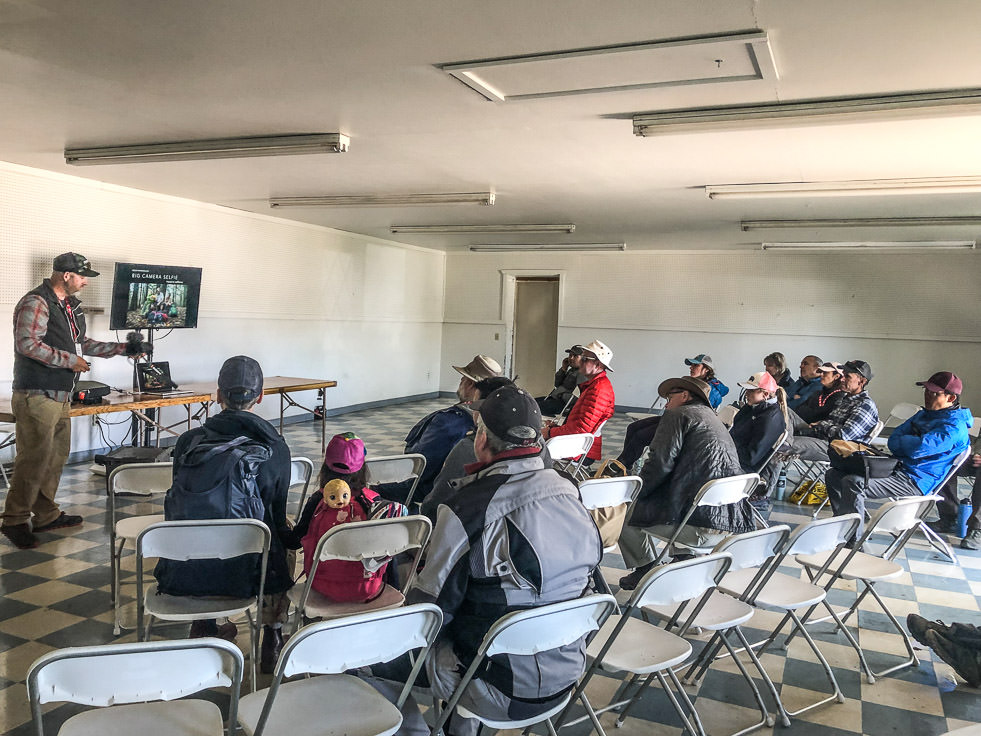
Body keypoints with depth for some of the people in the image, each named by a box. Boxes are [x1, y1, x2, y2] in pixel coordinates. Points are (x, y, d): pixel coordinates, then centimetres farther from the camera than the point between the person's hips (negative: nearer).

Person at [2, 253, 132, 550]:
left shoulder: (71, 305, 16)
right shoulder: (36, 303, -13)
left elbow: (82, 343, 24)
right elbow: (28, 344, -24)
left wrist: (121, 348, 16)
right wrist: (70, 360, -18)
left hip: (60, 396, 10)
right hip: (37, 395, -10)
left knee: (57, 455, 14)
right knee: (34, 459, -6)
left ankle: (46, 514, 25)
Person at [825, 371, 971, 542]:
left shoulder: (954, 426, -12)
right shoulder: (923, 414, 18)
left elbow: (918, 448, -26)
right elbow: (893, 442, 12)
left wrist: (902, 441, -4)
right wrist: (912, 443, -10)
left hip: (915, 482, -10)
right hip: (897, 467, 10)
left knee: (853, 482, -29)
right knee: (833, 475, 1)